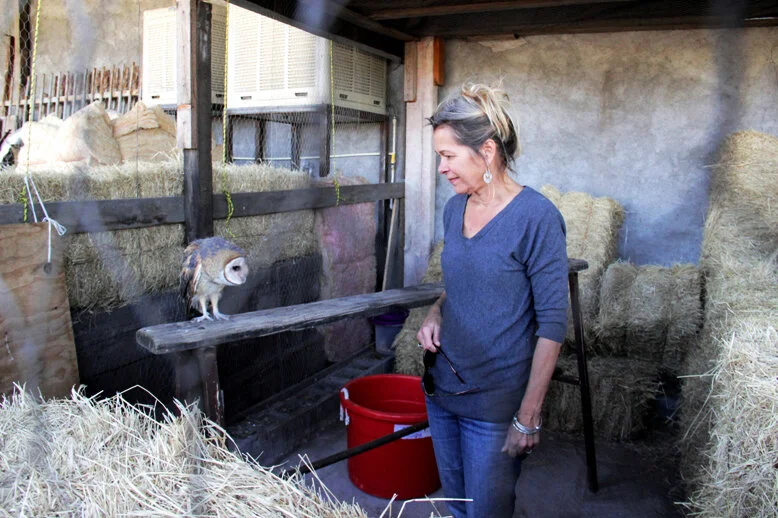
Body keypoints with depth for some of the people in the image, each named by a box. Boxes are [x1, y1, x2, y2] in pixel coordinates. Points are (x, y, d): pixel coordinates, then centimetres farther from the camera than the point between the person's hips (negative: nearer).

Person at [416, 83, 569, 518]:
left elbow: (553, 322, -16)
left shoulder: (536, 216, -18)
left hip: (495, 400, -6)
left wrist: (529, 416, -16)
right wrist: (436, 312, -3)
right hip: (442, 384, 7)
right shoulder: (455, 208, 4)